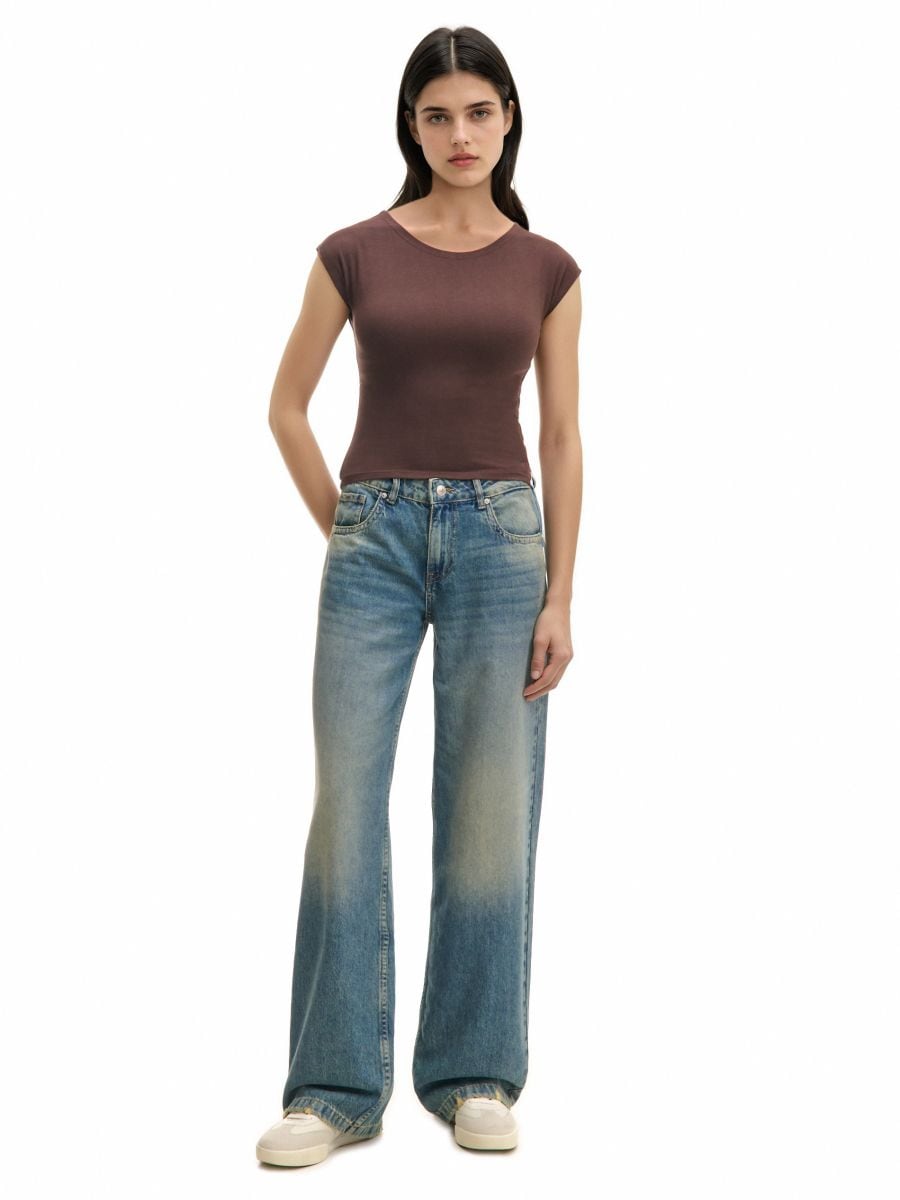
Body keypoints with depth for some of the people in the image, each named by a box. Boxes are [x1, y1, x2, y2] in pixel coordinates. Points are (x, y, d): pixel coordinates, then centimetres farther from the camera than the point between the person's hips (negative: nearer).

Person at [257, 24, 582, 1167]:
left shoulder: (545, 267, 6)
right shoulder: (355, 252, 3)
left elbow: (563, 437, 4)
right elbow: (287, 405, 10)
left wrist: (560, 594, -2)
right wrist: (342, 528, 4)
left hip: (500, 535, 1)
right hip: (376, 536, 0)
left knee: (490, 812, 3)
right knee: (346, 806, -3)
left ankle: (474, 1073, 18)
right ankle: (336, 1085, 7)